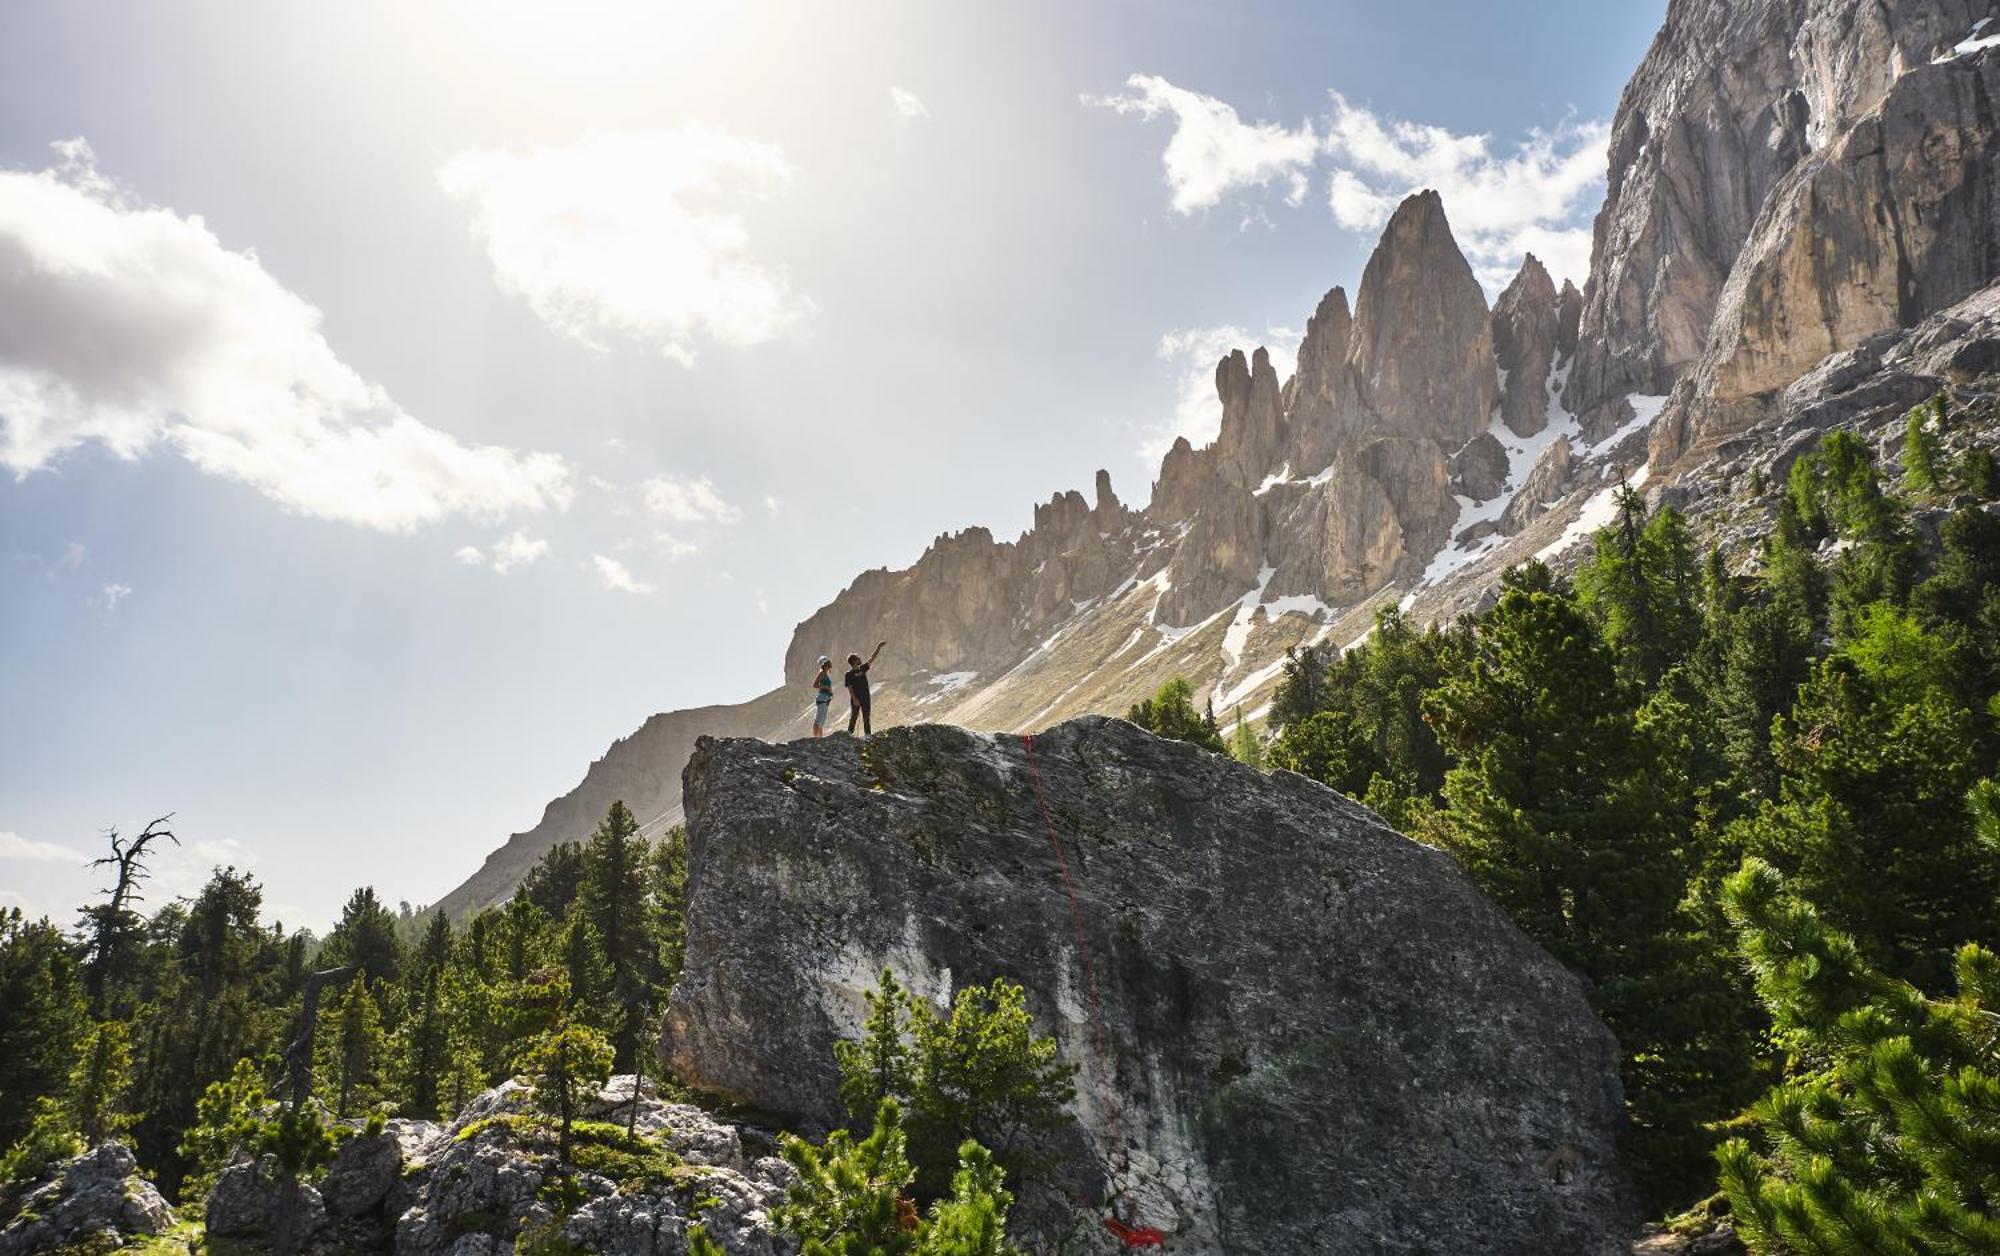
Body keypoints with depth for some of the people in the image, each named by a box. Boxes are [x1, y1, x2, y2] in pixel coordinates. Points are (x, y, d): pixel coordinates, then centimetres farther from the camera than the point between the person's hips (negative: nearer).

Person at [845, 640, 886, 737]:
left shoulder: (862, 668, 4)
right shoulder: (849, 674, -9)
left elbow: (872, 658, 6)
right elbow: (850, 688, -11)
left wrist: (879, 647, 2)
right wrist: (854, 699, -18)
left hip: (865, 698, 5)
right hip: (855, 699, -5)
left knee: (866, 717, 7)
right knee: (854, 716, 2)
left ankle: (868, 733, 11)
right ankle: (850, 732, 11)